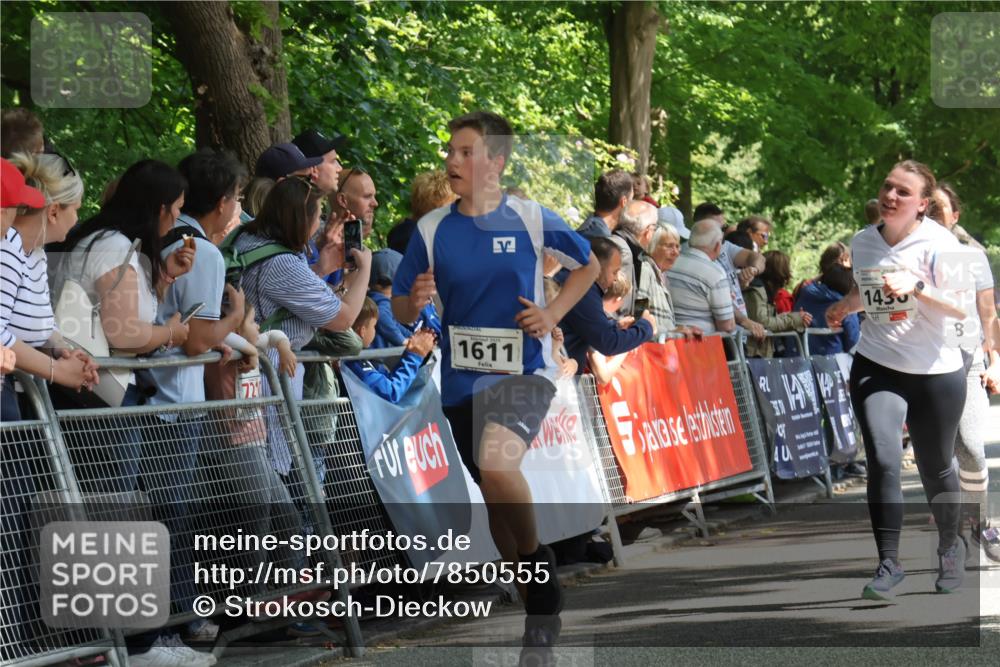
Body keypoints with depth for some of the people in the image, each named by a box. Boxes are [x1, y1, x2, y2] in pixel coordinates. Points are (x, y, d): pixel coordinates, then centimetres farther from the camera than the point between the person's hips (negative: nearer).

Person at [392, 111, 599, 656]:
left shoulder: (531, 219, -5)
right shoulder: (431, 229, 0)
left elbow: (588, 265, 11)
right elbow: (400, 312, 4)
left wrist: (553, 314, -4)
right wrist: (416, 301, -19)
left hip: (524, 371, -4)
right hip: (462, 380, 4)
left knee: (497, 462, -32)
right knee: (495, 501, 11)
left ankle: (538, 563, -9)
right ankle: (541, 599, 32)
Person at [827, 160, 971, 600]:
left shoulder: (938, 245, -11)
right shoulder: (862, 243, 4)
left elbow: (963, 308, -18)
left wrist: (916, 286, -29)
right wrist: (846, 305, 7)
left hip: (936, 373, -2)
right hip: (876, 366, 2)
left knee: (935, 468, 11)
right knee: (883, 460, -17)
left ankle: (950, 545, 39)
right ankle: (888, 564, -10)